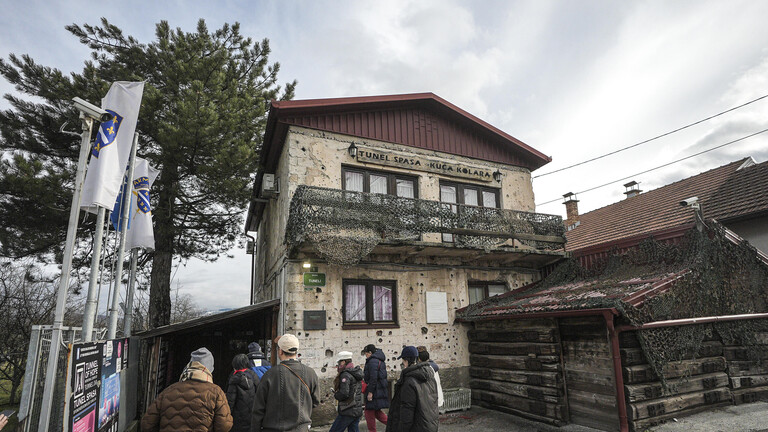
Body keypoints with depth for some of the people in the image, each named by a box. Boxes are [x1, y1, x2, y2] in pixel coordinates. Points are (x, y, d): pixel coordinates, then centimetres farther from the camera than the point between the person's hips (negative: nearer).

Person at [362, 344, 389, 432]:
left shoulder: (372, 361, -15)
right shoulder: (380, 361, 16)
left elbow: (373, 378, -23)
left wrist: (370, 392, -20)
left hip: (375, 391, -10)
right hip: (381, 391, 10)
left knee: (369, 412, 1)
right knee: (376, 411, 17)